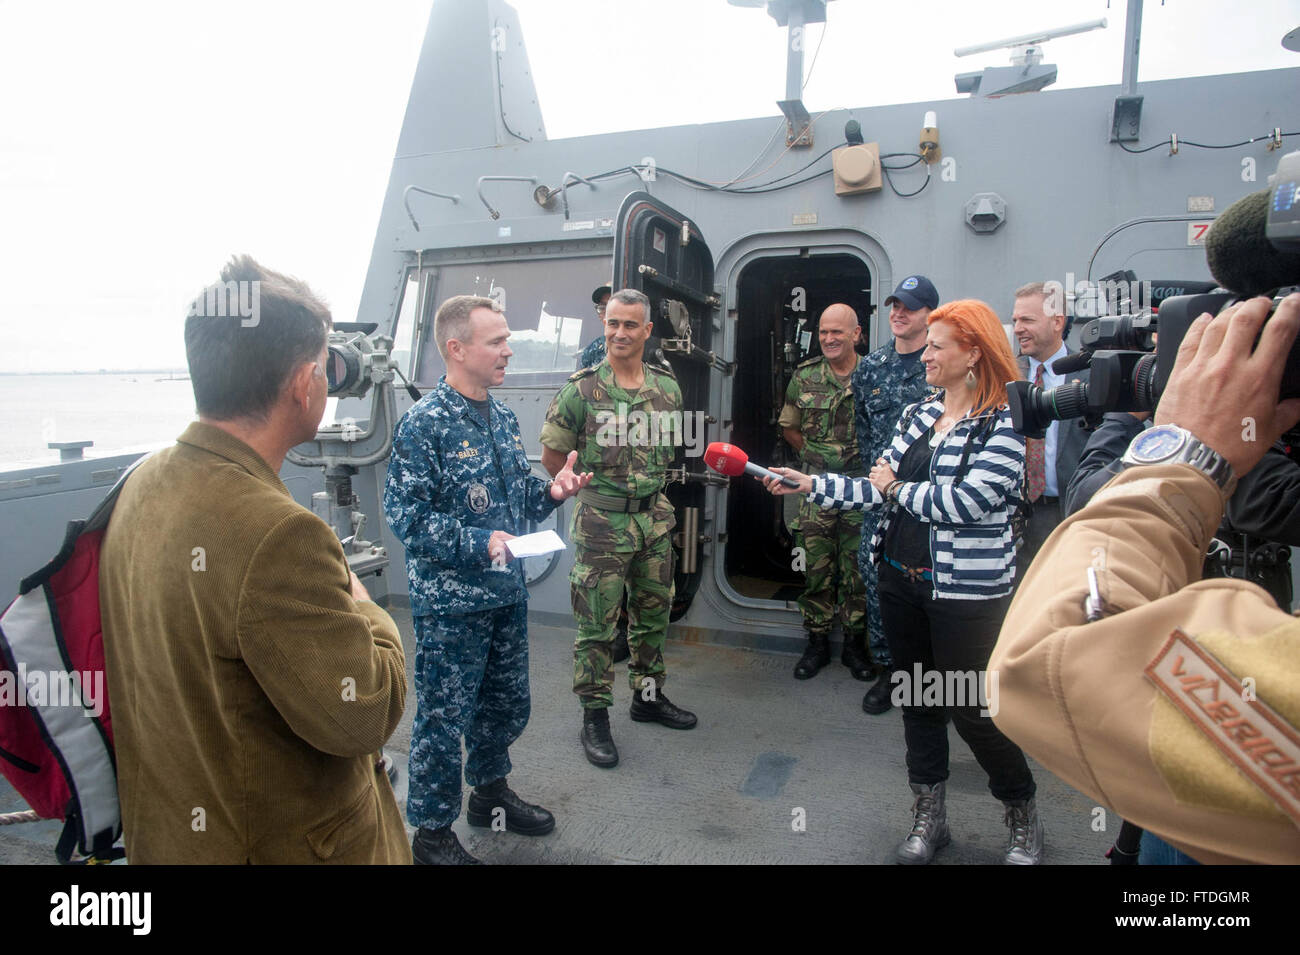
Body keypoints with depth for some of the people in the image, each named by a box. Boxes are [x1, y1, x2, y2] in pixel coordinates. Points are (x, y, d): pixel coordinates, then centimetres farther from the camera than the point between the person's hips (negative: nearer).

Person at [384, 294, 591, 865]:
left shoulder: (504, 418, 9)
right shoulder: (425, 423, -15)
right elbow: (404, 512, -18)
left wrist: (550, 492, -2)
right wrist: (477, 544, -25)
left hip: (507, 594, 8)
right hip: (450, 603, -8)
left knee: (507, 705, 21)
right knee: (444, 718, 6)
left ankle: (489, 793, 44)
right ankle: (433, 834, 26)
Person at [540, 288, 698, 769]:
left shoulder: (668, 387, 5)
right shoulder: (581, 389, -9)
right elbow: (552, 455, -2)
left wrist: (647, 483, 13)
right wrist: (597, 487, -1)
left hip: (655, 517, 5)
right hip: (602, 523, -5)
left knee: (653, 615, 17)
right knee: (597, 625, 2)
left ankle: (648, 696, 36)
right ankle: (595, 717, 17)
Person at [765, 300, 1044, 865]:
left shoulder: (1003, 425, -12)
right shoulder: (917, 415, 8)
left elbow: (963, 504, -23)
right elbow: (879, 492, 5)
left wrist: (897, 486, -10)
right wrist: (808, 484, -3)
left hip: (965, 590, -6)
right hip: (901, 579, 6)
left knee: (972, 707, 4)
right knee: (917, 697, 16)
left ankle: (1023, 817, 31)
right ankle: (929, 816, 34)